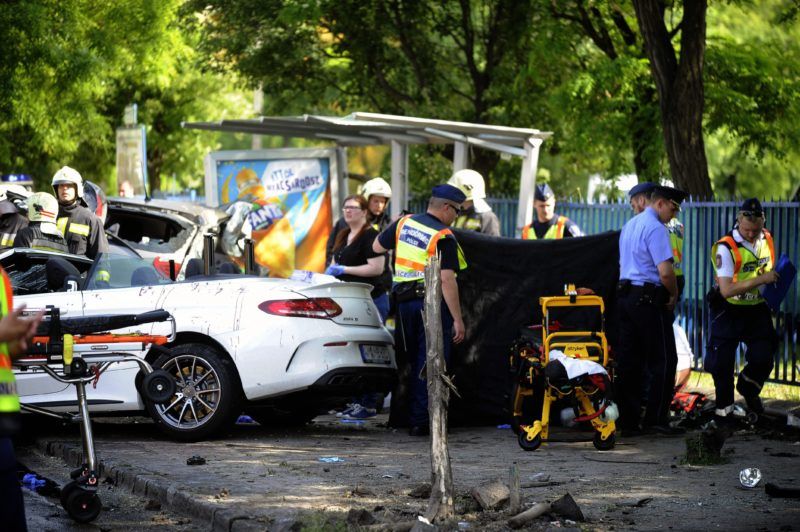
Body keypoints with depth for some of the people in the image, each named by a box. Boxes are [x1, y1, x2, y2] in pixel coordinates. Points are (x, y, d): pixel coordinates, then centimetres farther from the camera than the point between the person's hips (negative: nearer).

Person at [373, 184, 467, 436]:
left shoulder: (403, 223, 6)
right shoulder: (443, 237, -13)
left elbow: (377, 247, 18)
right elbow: (447, 280, -19)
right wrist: (458, 319, -17)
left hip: (404, 302, 6)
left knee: (414, 361, 17)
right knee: (430, 365, -1)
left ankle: (414, 417, 21)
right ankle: (421, 420, -4)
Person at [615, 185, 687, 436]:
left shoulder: (629, 225, 17)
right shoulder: (655, 228, -13)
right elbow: (665, 272, -21)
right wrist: (674, 295, -4)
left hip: (624, 294, 9)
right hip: (649, 298, -9)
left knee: (629, 360, 8)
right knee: (664, 360, -1)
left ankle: (628, 421, 8)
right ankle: (656, 418, -3)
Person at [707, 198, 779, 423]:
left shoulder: (767, 239, -1)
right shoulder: (726, 247, -22)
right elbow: (727, 290, -29)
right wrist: (760, 280, -31)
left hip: (757, 310, 5)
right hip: (729, 311, -5)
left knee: (763, 358, 0)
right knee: (722, 363, 1)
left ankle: (748, 389, 32)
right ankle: (724, 408, 20)